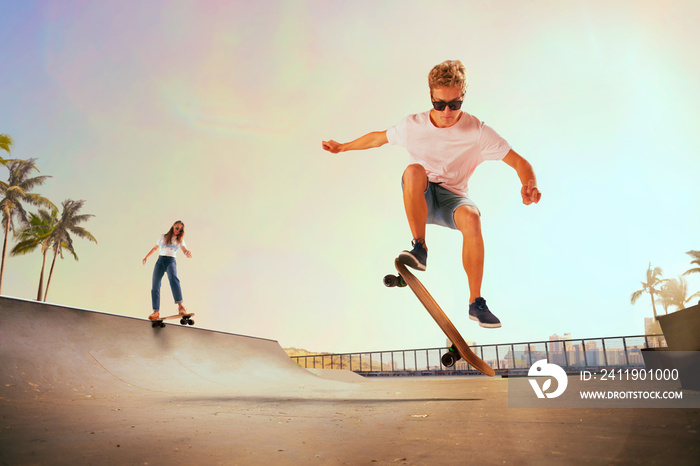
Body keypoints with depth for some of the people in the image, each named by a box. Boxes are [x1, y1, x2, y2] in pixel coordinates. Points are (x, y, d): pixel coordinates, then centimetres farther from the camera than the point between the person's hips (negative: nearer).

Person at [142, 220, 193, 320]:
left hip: (171, 261, -3)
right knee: (155, 285, -9)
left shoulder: (180, 240, 12)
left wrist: (188, 253, -29)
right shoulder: (163, 237, 17)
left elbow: (185, 249, -6)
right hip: (160, 261, 3)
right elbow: (155, 248, 28)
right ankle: (156, 311, -5)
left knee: (173, 279, -32)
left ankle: (180, 305, -46)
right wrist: (146, 256, 26)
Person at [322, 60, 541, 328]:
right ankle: (419, 248, -26)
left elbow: (519, 162, -12)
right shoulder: (412, 126, -6)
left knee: (471, 216, -37)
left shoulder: (478, 132, -12)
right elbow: (378, 138, 12)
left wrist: (529, 186, -34)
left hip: (451, 197, 0)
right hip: (418, 198, 1)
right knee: (414, 170, -34)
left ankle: (476, 302, -27)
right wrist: (343, 147, 19)